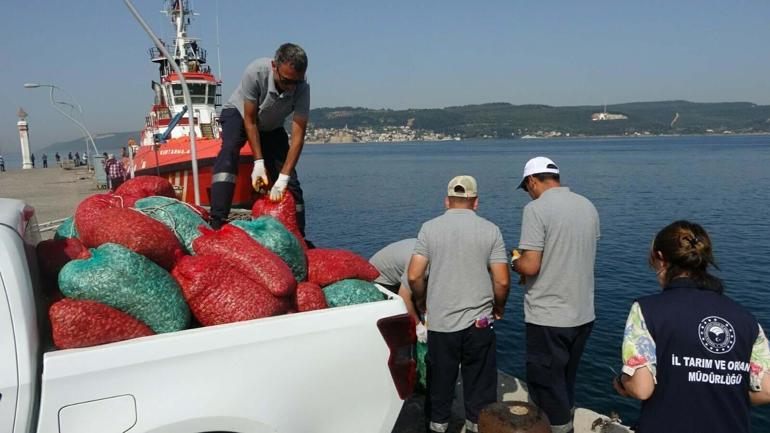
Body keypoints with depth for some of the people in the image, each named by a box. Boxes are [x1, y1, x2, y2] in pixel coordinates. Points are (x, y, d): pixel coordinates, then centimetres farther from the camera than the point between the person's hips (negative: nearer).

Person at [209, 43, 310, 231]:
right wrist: (258, 162, -31)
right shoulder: (255, 72, -35)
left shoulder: (302, 88, -30)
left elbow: (298, 136, -31)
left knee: (290, 182, -8)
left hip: (272, 127, 2)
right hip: (239, 113, -2)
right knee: (230, 147, -33)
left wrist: (283, 177, -37)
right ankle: (217, 221, -37)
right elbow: (249, 120, -27)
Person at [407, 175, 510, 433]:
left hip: (440, 322, 1)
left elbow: (414, 276, -8)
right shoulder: (490, 230, -3)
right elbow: (502, 281, -6)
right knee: (480, 383, 14)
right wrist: (498, 307, 12)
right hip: (479, 322, 0)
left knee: (440, 382, 16)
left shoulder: (429, 228, -3)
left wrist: (422, 303, 11)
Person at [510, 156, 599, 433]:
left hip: (548, 317, -7)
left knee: (546, 383, 7)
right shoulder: (588, 206, 6)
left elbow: (530, 266, -21)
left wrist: (515, 262, 1)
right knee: (566, 380, 23)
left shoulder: (536, 209, -16)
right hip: (583, 314, 8)